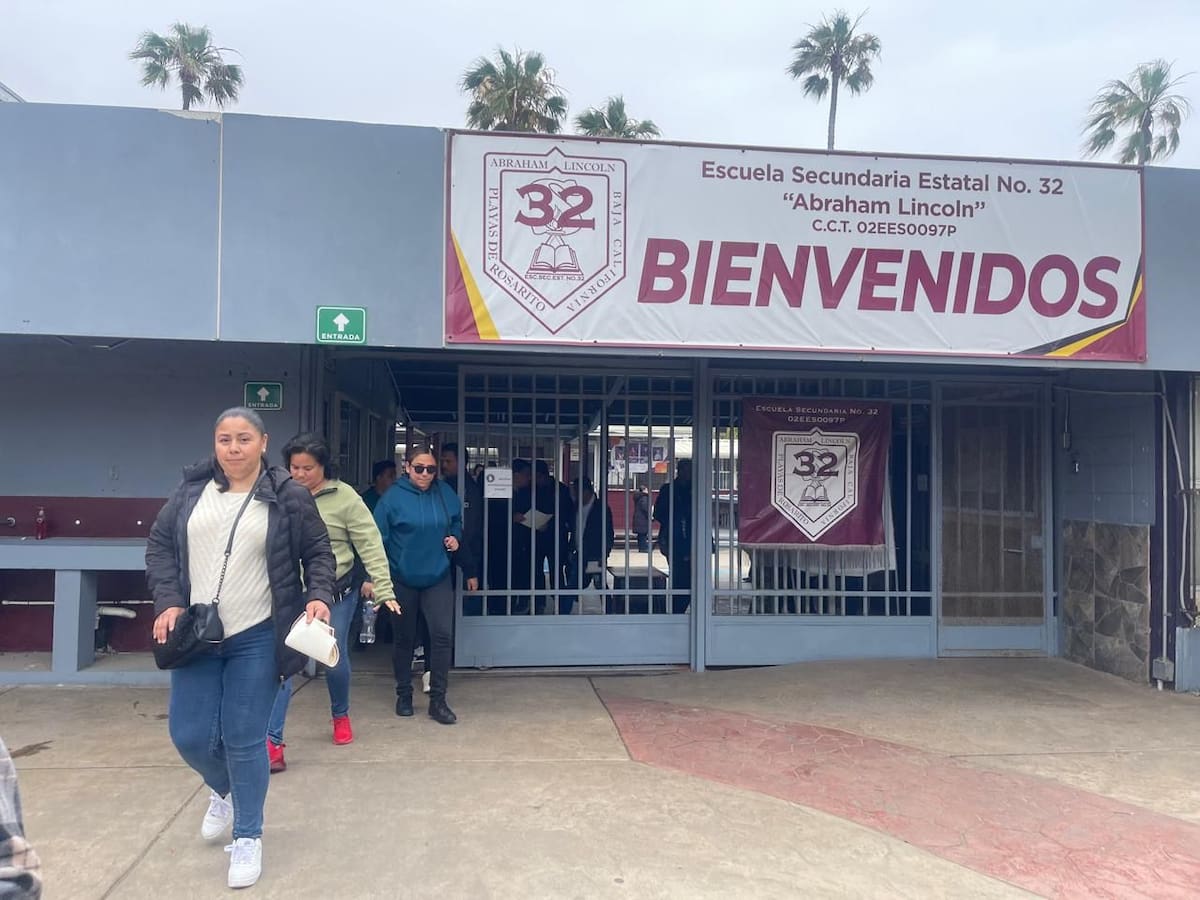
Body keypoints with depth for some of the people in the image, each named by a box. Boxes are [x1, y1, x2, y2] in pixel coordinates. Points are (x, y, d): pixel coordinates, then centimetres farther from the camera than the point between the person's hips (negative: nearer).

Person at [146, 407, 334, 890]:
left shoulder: (289, 497, -5)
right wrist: (168, 601, -4)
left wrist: (319, 596, -15)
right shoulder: (191, 489, 2)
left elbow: (318, 553, 2)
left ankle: (247, 838, 21)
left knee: (244, 740, 2)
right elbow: (159, 544, 8)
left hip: (256, 639, -3)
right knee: (189, 737, 8)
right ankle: (225, 791, 42)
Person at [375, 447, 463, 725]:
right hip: (402, 579, -1)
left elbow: (457, 523, 17)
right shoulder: (393, 497, -10)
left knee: (442, 634, -8)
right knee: (404, 638, 12)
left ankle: (438, 701, 1)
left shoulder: (446, 494, -1)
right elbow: (377, 539, -10)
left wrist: (455, 537, -4)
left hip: (438, 577, 2)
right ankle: (404, 695, 30)